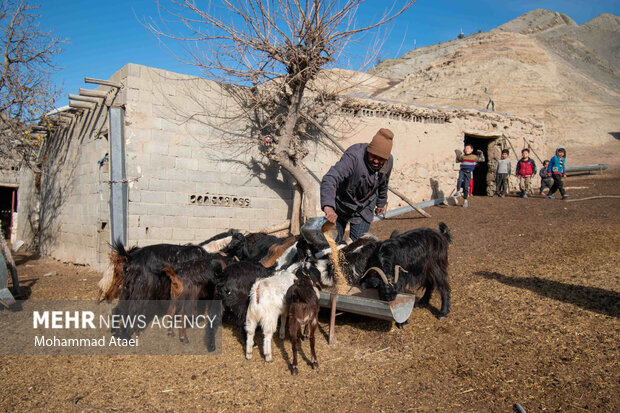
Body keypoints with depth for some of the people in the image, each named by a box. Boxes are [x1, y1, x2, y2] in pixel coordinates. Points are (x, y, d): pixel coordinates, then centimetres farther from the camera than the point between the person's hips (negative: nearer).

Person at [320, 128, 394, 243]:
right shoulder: (353, 156, -35)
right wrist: (328, 206, -62)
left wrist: (381, 203, 23)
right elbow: (330, 178, -48)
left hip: (365, 208, 4)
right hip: (340, 205, -3)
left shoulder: (389, 161, -13)